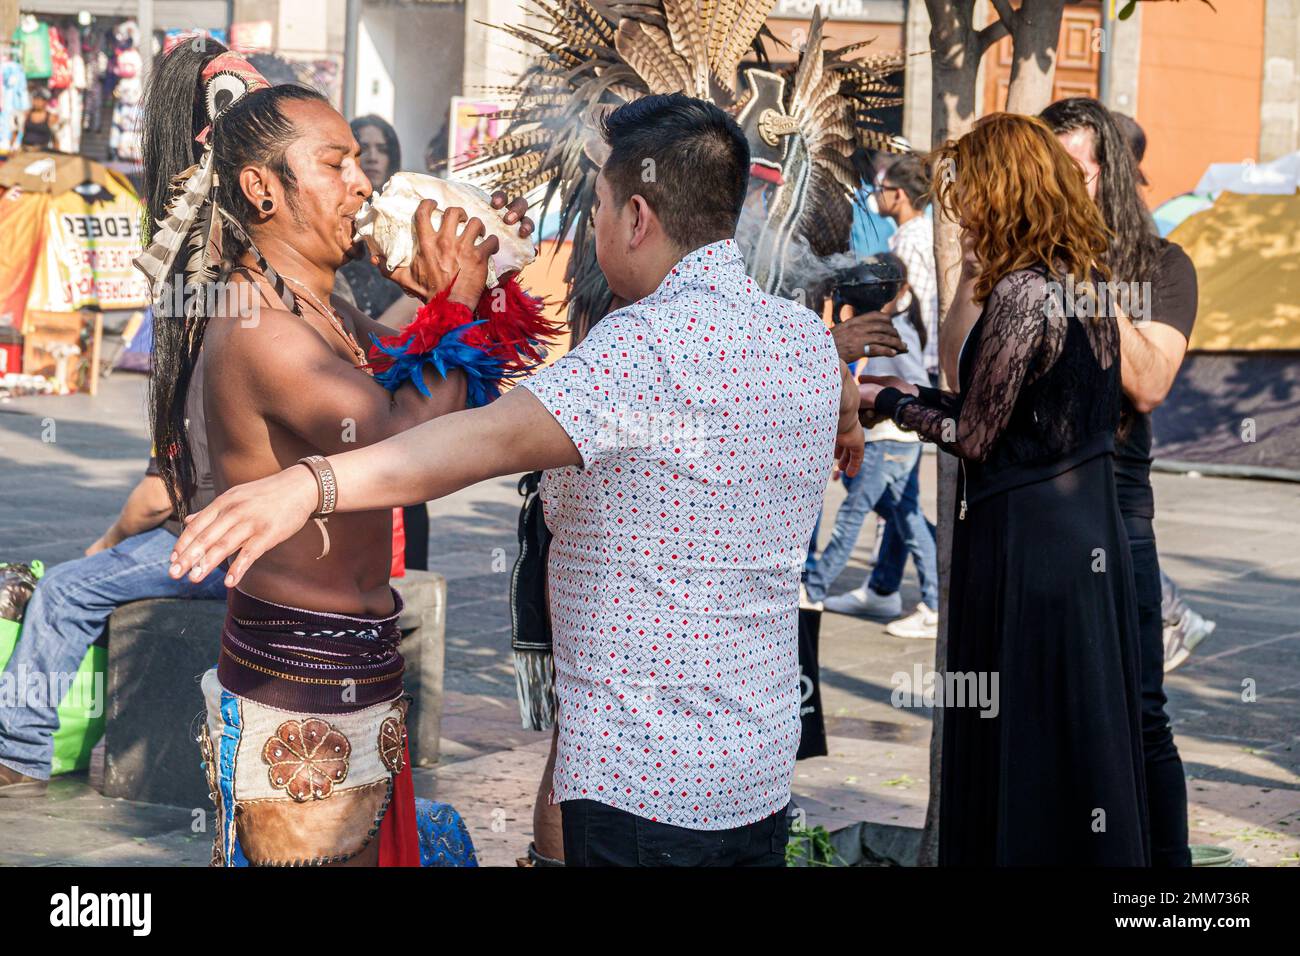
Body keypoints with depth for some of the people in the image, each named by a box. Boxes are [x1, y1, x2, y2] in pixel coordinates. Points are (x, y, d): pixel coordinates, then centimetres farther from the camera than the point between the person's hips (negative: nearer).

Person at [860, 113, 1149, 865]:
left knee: (1021, 738, 3)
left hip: (1029, 541, -9)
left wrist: (884, 400, 0)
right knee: (1087, 726, 16)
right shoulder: (1087, 278, 8)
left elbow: (974, 436, -14)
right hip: (1093, 534, 9)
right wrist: (915, 391, 17)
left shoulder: (1021, 291, -18)